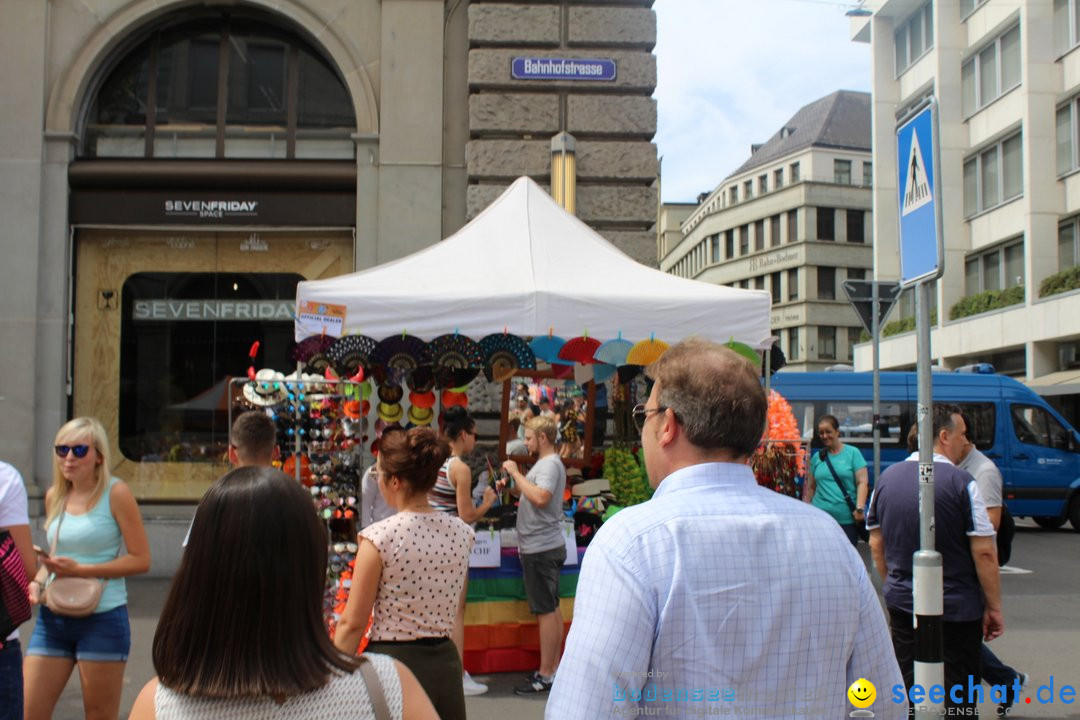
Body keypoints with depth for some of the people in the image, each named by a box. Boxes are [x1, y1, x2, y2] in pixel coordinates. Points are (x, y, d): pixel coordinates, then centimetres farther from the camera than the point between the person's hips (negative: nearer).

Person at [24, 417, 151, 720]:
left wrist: (81, 570, -18)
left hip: (103, 619, -5)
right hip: (53, 618, 5)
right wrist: (37, 581, 1)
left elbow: (141, 559, -12)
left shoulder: (115, 493, -9)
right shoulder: (54, 496, 8)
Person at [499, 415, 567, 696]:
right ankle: (553, 668, 22)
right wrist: (511, 486, 7)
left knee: (546, 611, -6)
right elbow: (530, 494, 23)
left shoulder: (550, 465, -16)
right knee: (552, 609, 14)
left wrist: (516, 473, -22)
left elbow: (540, 497, -30)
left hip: (541, 549, -11)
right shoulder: (546, 463, 16)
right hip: (544, 546, 11)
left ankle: (545, 675, -1)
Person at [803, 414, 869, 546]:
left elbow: (862, 482, -2)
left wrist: (860, 508, -13)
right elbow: (811, 487, 18)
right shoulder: (817, 457, 13)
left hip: (847, 519, -2)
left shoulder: (852, 453, 4)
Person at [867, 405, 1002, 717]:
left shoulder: (887, 478, 2)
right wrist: (994, 607, -5)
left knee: (907, 694, 13)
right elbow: (984, 552, -14)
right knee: (957, 698, 5)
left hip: (901, 604, 5)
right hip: (957, 609, -5)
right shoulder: (961, 482, -14)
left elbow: (876, 544, 10)